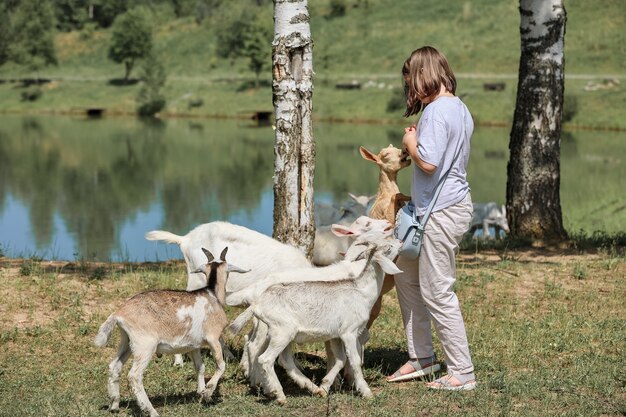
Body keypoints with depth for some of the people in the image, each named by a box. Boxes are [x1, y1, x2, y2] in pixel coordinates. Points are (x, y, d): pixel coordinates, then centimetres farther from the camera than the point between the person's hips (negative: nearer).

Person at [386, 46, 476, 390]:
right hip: (453, 204, 11)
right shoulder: (460, 109, 13)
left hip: (442, 211, -11)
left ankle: (462, 372, 1)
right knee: (406, 278, 18)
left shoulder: (436, 111, -18)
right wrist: (415, 145, 11)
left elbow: (428, 162, -25)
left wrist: (410, 143, -7)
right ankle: (421, 357, 25)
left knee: (437, 292, -5)